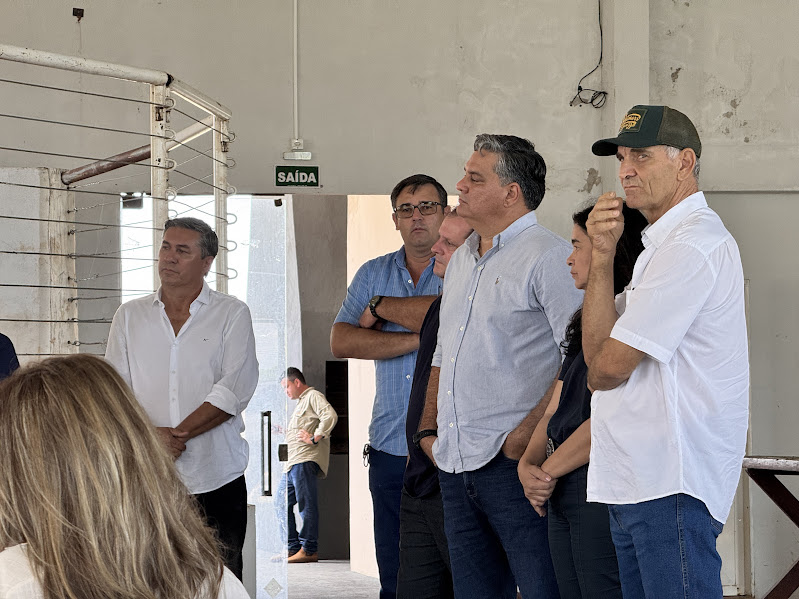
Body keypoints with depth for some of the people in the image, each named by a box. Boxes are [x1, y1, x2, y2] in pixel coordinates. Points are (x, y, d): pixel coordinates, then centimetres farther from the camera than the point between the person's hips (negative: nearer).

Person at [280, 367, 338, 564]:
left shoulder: (313, 396, -1)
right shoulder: (301, 402, 30)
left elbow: (330, 416, -19)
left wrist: (315, 438, -18)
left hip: (306, 460, -11)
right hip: (292, 463, 11)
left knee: (306, 504, -13)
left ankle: (309, 549, -14)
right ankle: (293, 547, 10)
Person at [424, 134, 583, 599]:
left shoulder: (549, 256, -8)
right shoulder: (462, 261, 19)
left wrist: (528, 432, -20)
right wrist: (429, 428, 16)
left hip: (514, 463, -8)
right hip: (454, 467, 8)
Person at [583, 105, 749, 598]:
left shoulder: (693, 244, -14)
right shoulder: (665, 242, 20)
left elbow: (608, 368, -14)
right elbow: (597, 350, 9)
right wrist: (603, 255, -1)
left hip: (670, 486, -10)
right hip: (635, 483, 10)